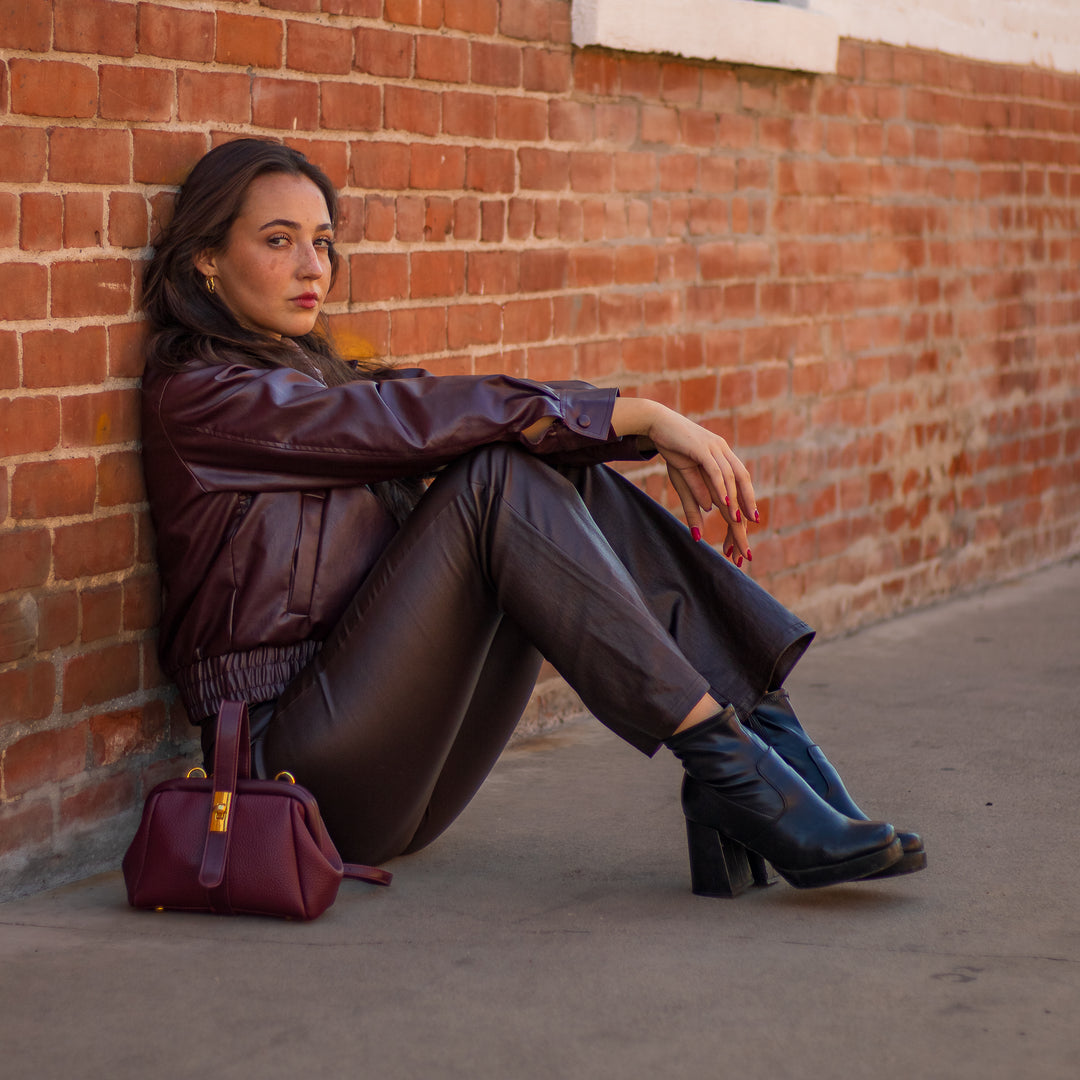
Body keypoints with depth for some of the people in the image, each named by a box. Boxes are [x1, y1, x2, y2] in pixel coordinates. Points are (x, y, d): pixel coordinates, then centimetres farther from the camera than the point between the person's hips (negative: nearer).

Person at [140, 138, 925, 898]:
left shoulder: (313, 377, 22)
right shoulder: (195, 396, -4)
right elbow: (420, 418, -14)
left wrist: (655, 436, -7)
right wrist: (639, 417, -14)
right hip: (293, 753, -8)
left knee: (566, 470, -6)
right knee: (500, 475, -22)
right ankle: (724, 761, -28)